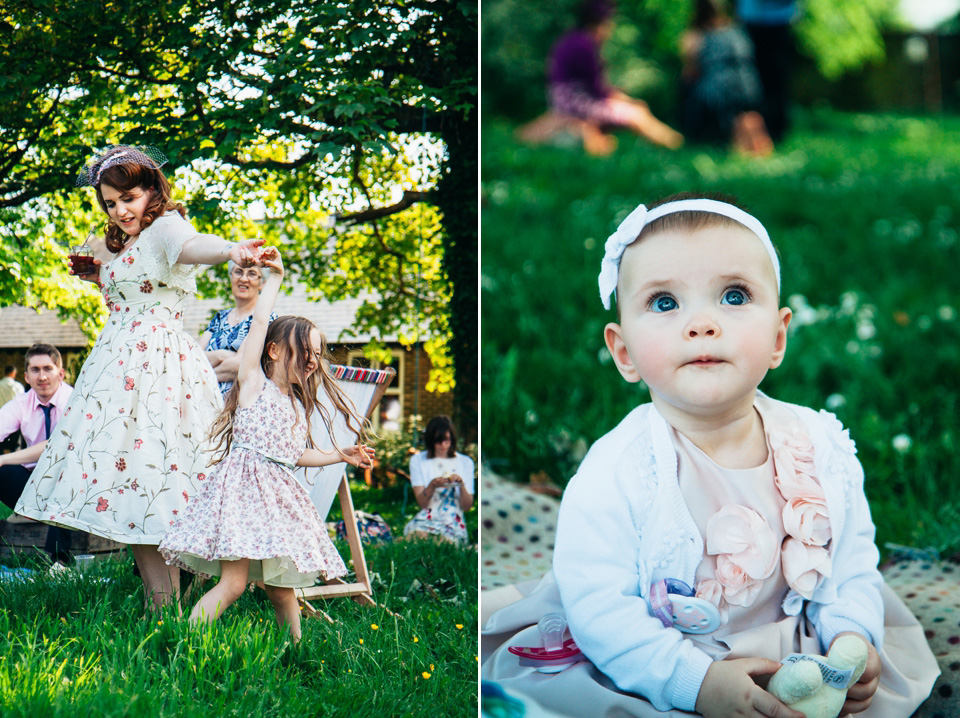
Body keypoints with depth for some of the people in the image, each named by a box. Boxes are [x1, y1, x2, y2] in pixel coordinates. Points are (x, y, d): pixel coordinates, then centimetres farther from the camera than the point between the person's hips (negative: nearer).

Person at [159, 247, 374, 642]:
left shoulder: (299, 404, 21)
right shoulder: (254, 383, 2)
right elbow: (260, 322, -7)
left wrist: (341, 455, 33)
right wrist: (275, 278, -3)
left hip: (278, 495, 7)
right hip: (244, 485, -7)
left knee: (281, 587, 8)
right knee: (233, 582, -17)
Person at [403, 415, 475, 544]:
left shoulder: (465, 462, 11)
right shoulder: (417, 460, 10)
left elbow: (467, 507, 5)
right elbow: (422, 503, 0)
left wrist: (461, 485, -14)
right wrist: (432, 485, -20)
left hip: (452, 520, 0)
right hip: (426, 518, 0)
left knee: (446, 539, -34)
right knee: (417, 535, -35)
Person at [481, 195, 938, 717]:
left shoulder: (823, 448, -7)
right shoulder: (615, 473, -23)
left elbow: (853, 557, 6)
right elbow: (597, 604, -24)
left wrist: (851, 635, -11)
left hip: (793, 652, 4)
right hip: (655, 669, -3)